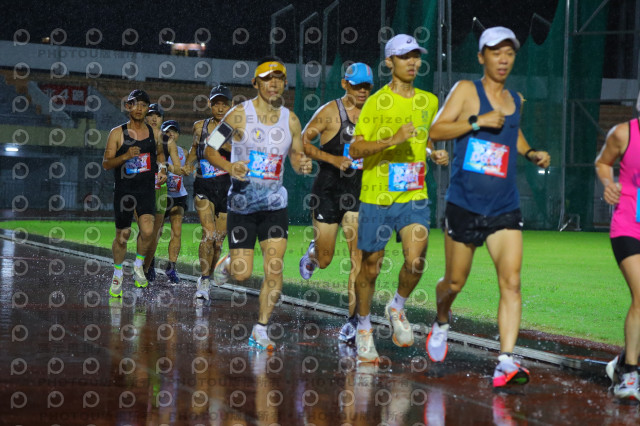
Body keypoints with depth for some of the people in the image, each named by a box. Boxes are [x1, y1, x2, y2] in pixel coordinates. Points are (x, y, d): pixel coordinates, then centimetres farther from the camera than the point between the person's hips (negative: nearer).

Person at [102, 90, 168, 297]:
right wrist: (125, 156, -21)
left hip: (147, 189, 1)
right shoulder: (117, 133, -2)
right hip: (124, 190, -1)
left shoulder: (154, 133, 7)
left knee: (147, 230, -19)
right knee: (122, 235, 7)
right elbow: (106, 163, -4)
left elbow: (160, 153, 27)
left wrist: (162, 170, 9)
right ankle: (117, 274, 30)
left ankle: (138, 265, 7)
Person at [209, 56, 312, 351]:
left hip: (275, 204, 3)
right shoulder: (239, 115, -9)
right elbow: (209, 149, -6)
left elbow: (296, 155, 13)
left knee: (274, 269, -8)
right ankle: (227, 263, 35)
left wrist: (303, 164, -12)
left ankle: (260, 331, 3)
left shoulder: (290, 120, 2)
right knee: (242, 274, -2)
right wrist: (228, 166, -26)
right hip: (242, 202, -3)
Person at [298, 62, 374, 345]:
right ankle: (312, 253, 44)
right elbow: (302, 142, -6)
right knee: (325, 259, 5)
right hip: (328, 190, -2)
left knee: (359, 256, -10)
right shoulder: (330, 112, -5)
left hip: (359, 192, 2)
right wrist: (333, 159, -17)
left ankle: (354, 319, -7)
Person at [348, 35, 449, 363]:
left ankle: (397, 308, 12)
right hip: (376, 197, -3)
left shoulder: (429, 102, 10)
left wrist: (435, 154, 5)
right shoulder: (376, 103, -5)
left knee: (416, 260, -17)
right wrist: (392, 140, -23)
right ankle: (364, 327, 27)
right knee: (370, 267, 6)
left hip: (414, 196, 3)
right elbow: (356, 149, -10)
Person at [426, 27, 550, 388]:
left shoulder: (516, 100, 14)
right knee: (455, 282, 9)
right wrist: (476, 121, -20)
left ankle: (506, 362, -17)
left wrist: (531, 153, 14)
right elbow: (436, 130, -10)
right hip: (465, 204, -3)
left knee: (511, 282, -13)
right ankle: (441, 324, 42)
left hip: (505, 207, 3)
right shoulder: (466, 90, -2)